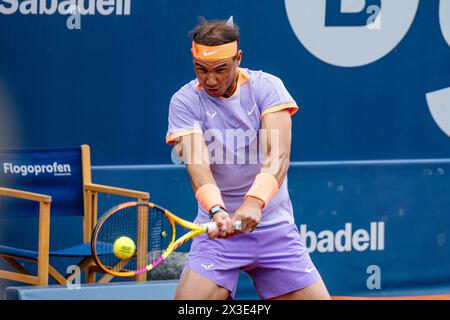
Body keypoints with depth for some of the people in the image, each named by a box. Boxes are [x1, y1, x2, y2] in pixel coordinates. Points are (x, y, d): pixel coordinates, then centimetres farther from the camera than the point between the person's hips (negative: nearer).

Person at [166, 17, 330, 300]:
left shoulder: (266, 87, -4)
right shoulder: (185, 102, -4)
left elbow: (279, 155, -18)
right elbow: (196, 163, -18)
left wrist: (255, 202, -36)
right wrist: (216, 210, -39)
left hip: (275, 228, 1)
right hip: (218, 231, -1)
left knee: (317, 298, -6)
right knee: (188, 299, -20)